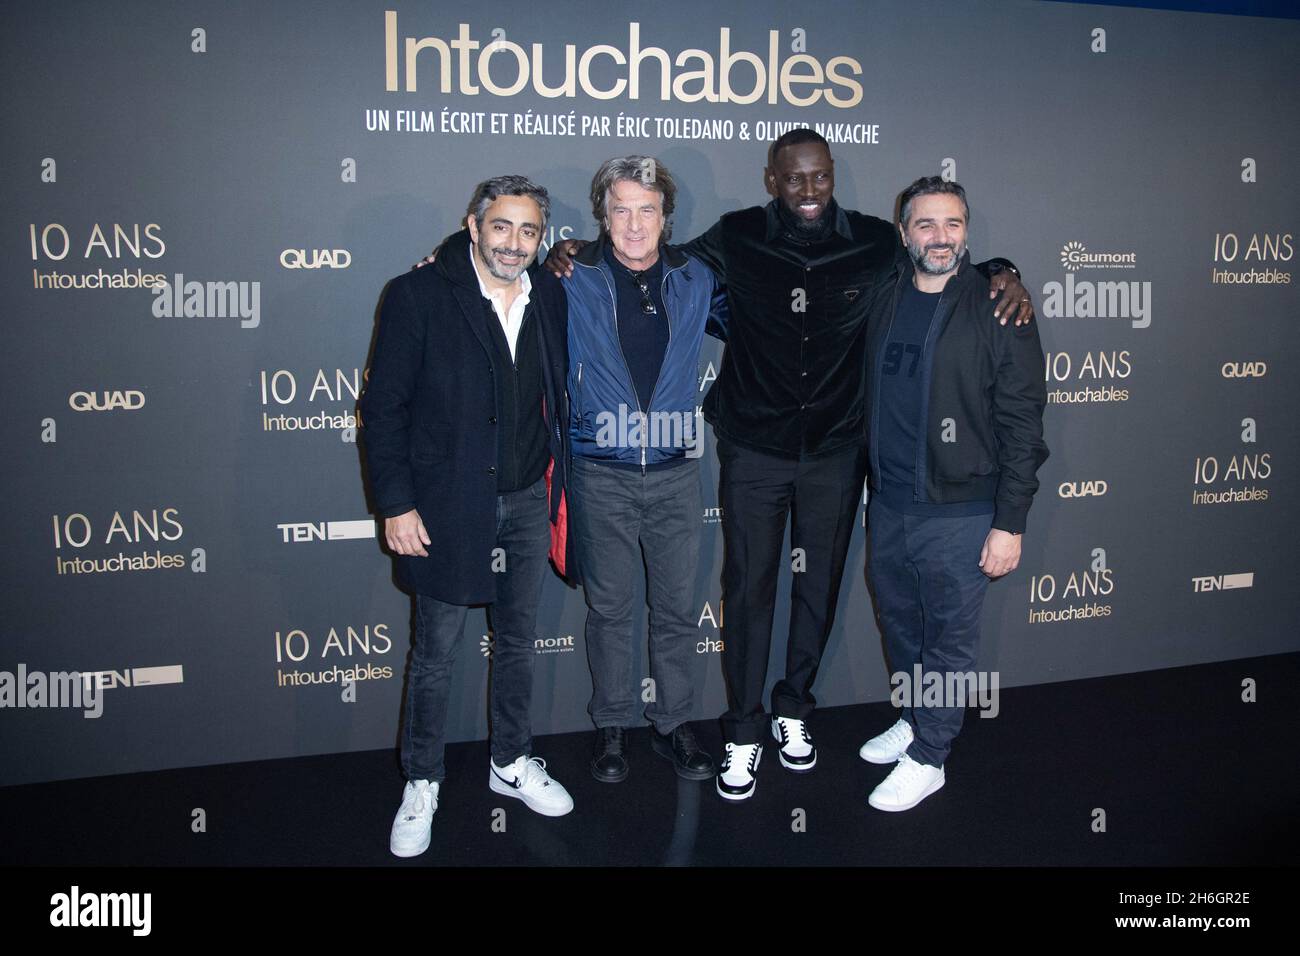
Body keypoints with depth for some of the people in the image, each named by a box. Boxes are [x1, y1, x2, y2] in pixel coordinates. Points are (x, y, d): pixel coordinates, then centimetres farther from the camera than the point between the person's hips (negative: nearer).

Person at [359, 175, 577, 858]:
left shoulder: (548, 300, 4)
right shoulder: (418, 296, -9)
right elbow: (382, 406, -10)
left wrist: (558, 485, 5)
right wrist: (396, 505, -13)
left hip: (528, 501, 4)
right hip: (449, 506, -4)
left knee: (517, 640, 17)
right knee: (436, 653, 7)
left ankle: (511, 763, 36)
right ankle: (422, 783, 26)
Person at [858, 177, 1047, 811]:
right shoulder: (884, 300, 5)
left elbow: (1021, 422, -12)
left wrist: (1010, 522, -14)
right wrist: (874, 485, 12)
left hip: (958, 509, -5)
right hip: (887, 502, 6)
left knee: (949, 635, 7)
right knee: (899, 621, 19)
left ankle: (928, 756, 24)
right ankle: (913, 719, 41)